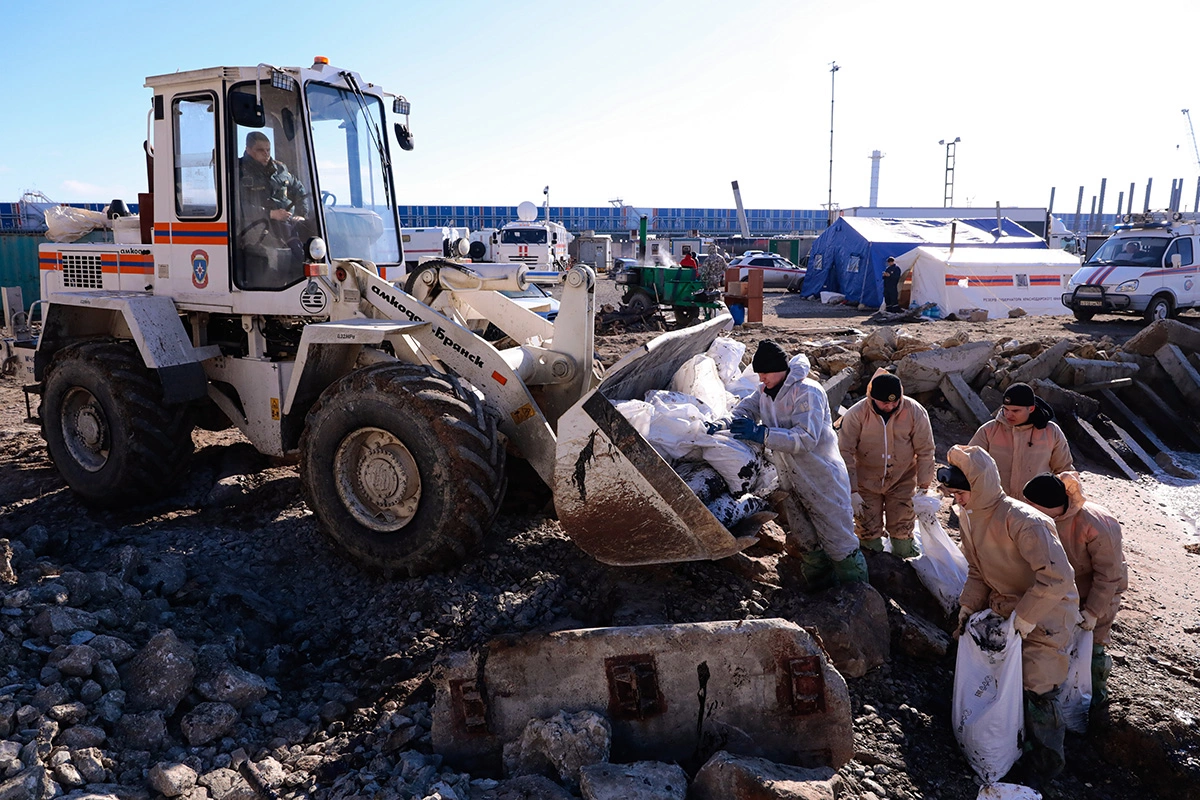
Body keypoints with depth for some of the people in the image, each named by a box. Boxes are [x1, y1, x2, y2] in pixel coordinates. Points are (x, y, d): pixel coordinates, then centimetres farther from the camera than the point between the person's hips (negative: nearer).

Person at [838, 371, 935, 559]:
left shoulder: (915, 412, -15)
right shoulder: (856, 414, -19)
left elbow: (925, 451, -6)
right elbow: (845, 453, -15)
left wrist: (923, 487, -5)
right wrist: (851, 492, -18)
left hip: (902, 481, 1)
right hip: (866, 482, -1)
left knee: (903, 548, 7)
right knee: (871, 544, 4)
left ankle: (904, 542, 38)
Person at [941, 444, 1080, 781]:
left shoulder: (1022, 521, -31)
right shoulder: (968, 516, -5)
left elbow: (1057, 578, -33)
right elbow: (977, 571, 8)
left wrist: (1022, 621, -28)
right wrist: (968, 607, -3)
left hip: (1046, 610, -7)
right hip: (1003, 605, 8)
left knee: (1037, 684, -6)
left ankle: (1046, 750, 22)